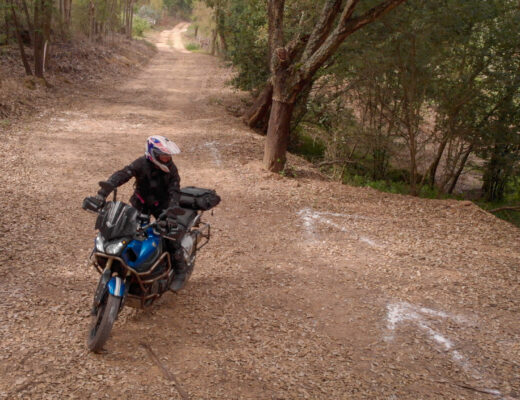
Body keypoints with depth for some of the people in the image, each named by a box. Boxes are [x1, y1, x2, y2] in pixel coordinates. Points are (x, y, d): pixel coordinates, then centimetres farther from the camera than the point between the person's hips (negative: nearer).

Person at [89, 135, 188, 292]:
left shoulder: (171, 169, -16)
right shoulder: (141, 164, -21)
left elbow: (175, 191, -22)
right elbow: (121, 175, -31)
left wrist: (171, 212, -39)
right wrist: (103, 192, -45)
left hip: (162, 205, -1)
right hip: (140, 204, 1)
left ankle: (180, 270, 5)